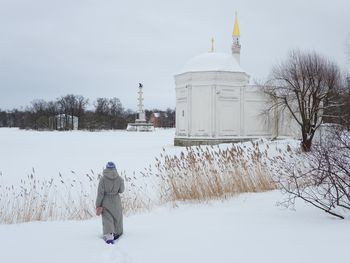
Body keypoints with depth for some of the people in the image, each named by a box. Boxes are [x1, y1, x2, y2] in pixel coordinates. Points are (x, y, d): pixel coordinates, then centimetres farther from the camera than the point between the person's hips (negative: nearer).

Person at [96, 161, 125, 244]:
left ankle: (108, 236, -13)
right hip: (116, 201, 1)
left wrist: (98, 205, -6)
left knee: (107, 219, 5)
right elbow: (121, 190, 0)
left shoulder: (103, 179, -15)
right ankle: (116, 234, 34)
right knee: (117, 217, 20)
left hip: (105, 202, -1)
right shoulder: (119, 179, -11)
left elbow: (100, 193, -13)